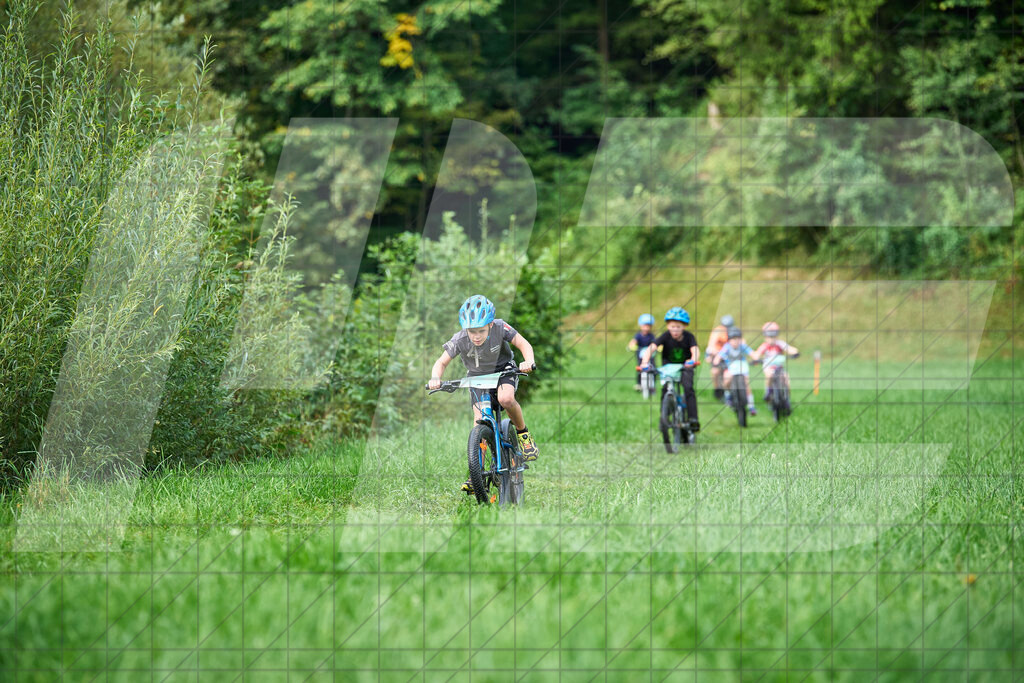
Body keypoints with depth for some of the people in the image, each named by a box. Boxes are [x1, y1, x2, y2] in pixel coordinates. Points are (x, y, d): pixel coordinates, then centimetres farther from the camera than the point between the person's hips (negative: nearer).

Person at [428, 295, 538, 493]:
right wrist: (435, 378, -37)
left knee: (506, 399, -34)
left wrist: (528, 361, -41)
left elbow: (524, 344, -19)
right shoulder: (459, 340, -25)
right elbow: (441, 362, -16)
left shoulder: (500, 328, -28)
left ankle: (523, 433, -6)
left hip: (503, 371, -1)